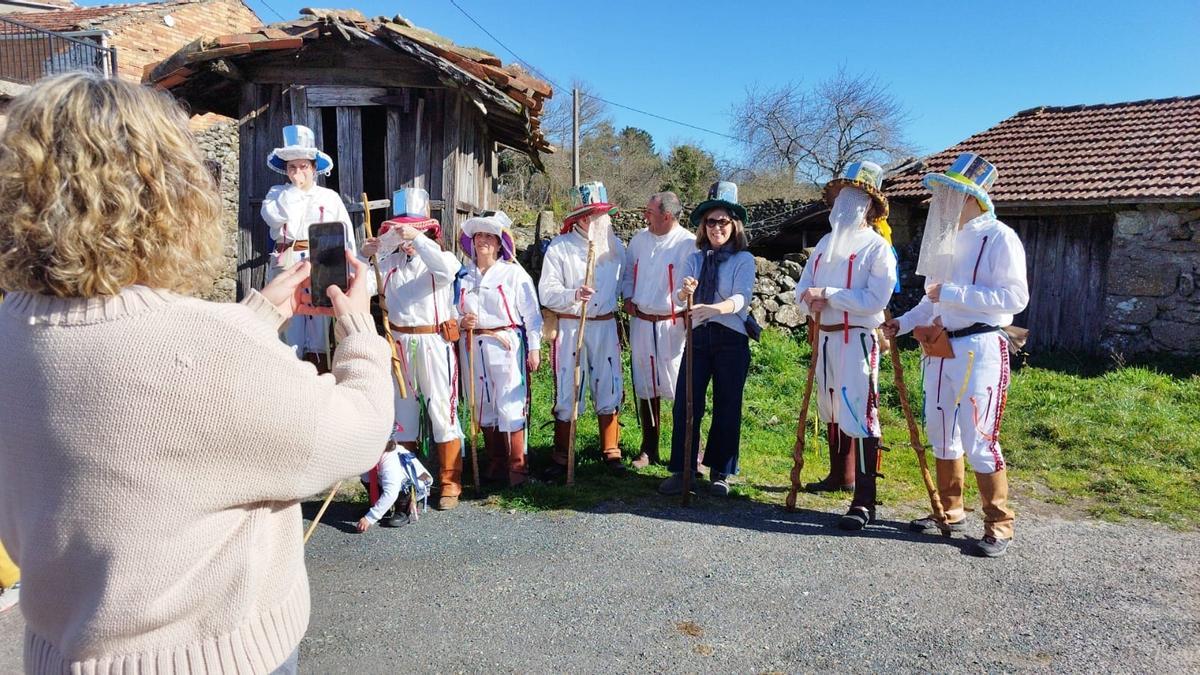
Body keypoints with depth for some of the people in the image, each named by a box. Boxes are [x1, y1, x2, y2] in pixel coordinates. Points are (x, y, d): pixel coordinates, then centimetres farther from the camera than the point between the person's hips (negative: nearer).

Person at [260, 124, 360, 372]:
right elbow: (274, 216, -14)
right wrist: (294, 187, -7)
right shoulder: (277, 194, 9)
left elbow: (346, 236, 4)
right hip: (286, 265, 1)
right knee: (290, 324, 2)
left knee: (318, 323, 2)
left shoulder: (330, 197, 5)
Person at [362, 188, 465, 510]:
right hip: (399, 343, 4)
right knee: (402, 411, 13)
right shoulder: (389, 261, 8)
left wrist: (417, 239, -28)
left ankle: (450, 482, 11)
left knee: (442, 410, -1)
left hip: (435, 342, -4)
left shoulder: (440, 257, -1)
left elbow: (446, 269, -24)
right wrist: (364, 257, -10)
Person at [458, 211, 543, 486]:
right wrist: (462, 322, -6)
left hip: (507, 344, -4)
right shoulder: (463, 275, 9)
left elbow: (531, 313, -2)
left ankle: (518, 467, 5)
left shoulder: (514, 273, -2)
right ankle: (495, 463, 24)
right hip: (474, 346, 5)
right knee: (483, 405, 10)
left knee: (510, 405, -6)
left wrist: (535, 348, -6)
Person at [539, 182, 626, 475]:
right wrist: (573, 295, -27)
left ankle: (611, 451, 22)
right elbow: (546, 292, -12)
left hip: (605, 327, 3)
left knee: (609, 389, 7)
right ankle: (561, 455, 14)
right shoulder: (559, 247, -5)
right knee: (567, 393, 0)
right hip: (569, 327, -3)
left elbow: (625, 282, 20)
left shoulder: (615, 245, 6)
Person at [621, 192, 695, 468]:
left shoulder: (688, 243, -11)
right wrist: (628, 296, 7)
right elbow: (628, 270, 21)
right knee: (645, 388, 12)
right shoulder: (639, 238, 8)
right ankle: (648, 449, 25)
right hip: (641, 323, 6)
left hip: (673, 325, -5)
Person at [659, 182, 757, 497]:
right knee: (685, 405, -1)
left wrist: (714, 308, -36)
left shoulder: (744, 259, -1)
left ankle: (721, 473, 18)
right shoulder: (695, 259, 9)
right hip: (698, 337, 3)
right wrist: (686, 291, -29)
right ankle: (681, 471, 8)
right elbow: (680, 295, -5)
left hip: (731, 340, -2)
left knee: (727, 408, 5)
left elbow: (740, 298, -17)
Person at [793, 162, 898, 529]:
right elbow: (803, 288, 10)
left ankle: (864, 501, -11)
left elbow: (875, 299, -18)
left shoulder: (877, 246, -7)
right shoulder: (825, 243, 15)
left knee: (858, 414, -13)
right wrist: (809, 302, -13)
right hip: (825, 336, 8)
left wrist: (827, 294, -18)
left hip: (857, 339, -8)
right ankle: (839, 475, 35)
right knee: (831, 410, 18)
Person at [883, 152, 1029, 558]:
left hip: (979, 349, -8)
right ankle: (949, 511, 28)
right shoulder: (946, 239, 15)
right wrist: (903, 323, 10)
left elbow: (1016, 297, -18)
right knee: (941, 433, 14)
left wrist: (952, 293, -21)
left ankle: (999, 526, 8)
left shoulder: (998, 238, -8)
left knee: (978, 440, -7)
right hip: (940, 350, 8)